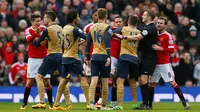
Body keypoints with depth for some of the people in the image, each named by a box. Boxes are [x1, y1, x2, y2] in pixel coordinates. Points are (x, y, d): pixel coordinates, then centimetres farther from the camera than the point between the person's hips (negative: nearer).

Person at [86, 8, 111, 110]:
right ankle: (103, 105, 11)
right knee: (105, 81, 7)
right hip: (104, 56, -4)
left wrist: (87, 58, 20)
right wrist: (108, 56, -22)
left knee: (94, 80, -6)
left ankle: (91, 102, -24)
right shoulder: (106, 27, -5)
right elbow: (107, 42, -17)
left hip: (94, 56, 4)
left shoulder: (92, 28, 11)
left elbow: (88, 44, 13)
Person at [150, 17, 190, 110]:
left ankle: (184, 102, -5)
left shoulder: (167, 36, -8)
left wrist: (160, 48, -20)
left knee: (172, 82, -9)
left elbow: (171, 50, -14)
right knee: (152, 84, 7)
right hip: (155, 64, 6)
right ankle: (149, 104, 15)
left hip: (165, 64, -6)